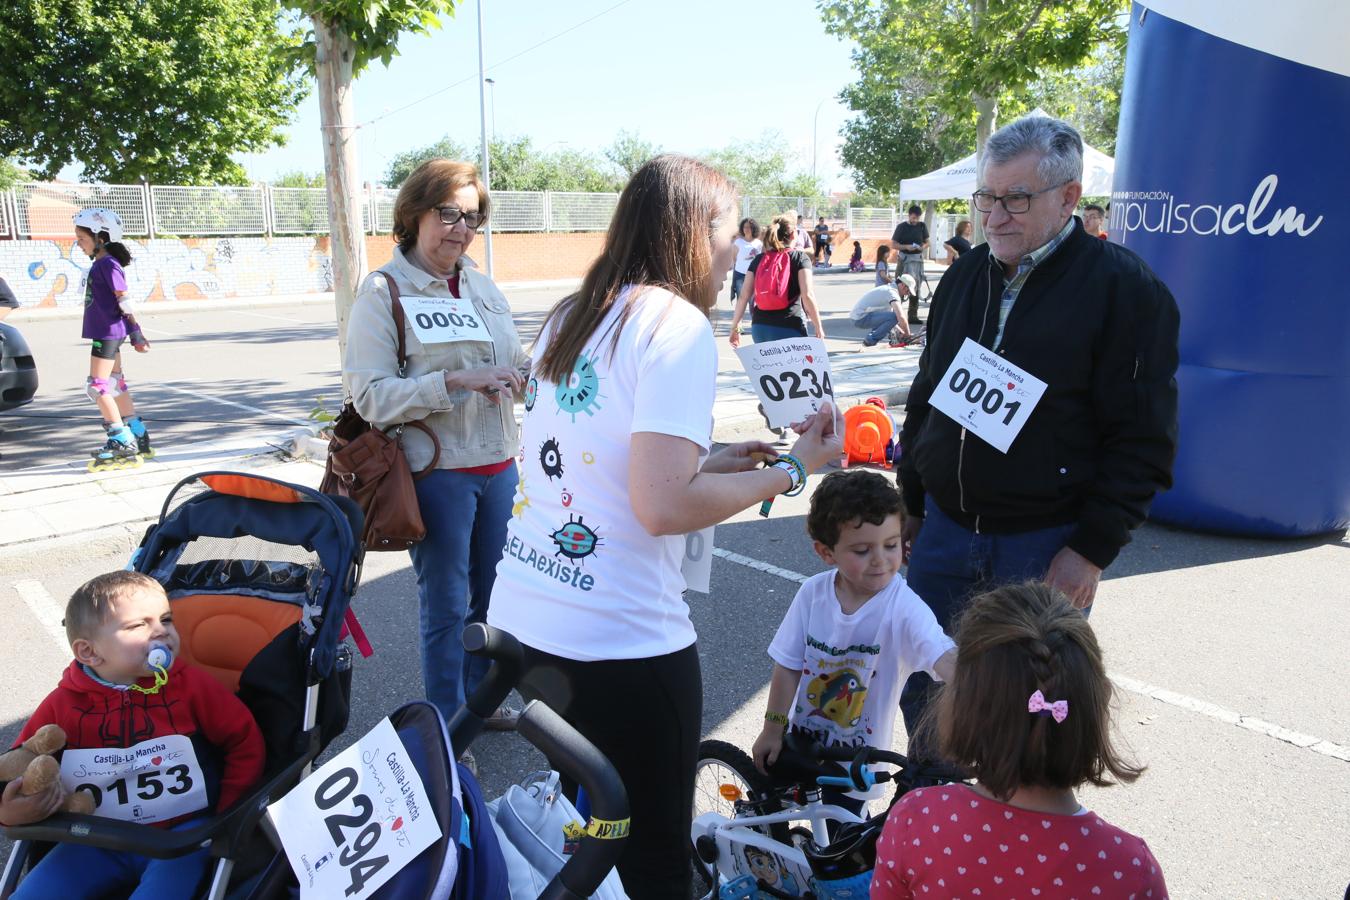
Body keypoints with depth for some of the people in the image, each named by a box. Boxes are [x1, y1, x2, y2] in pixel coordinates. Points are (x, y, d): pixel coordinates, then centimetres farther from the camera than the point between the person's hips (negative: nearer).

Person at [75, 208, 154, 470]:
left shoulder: (108, 265, -15)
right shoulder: (101, 264, 14)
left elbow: (124, 300, -17)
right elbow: (120, 301, 16)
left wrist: (135, 333, -17)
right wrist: (134, 334, 17)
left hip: (108, 333, -10)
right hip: (105, 332, 10)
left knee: (97, 386, -9)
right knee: (115, 384, 15)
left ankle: (125, 447, -8)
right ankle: (138, 439, 22)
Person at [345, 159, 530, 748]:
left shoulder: (483, 287, 11)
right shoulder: (383, 291, -8)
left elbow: (515, 367, 21)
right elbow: (370, 395, -16)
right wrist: (455, 381, -25)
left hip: (498, 465, 6)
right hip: (436, 472, -6)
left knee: (491, 591, 18)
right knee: (445, 605, 4)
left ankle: (479, 696, 38)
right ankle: (444, 725, 22)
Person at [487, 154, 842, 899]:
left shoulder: (569, 315, 10)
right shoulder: (678, 327, -14)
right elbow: (663, 507, -22)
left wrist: (709, 461, 18)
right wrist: (793, 469, -9)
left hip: (518, 619, 8)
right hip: (617, 642, -8)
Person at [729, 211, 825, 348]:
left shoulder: (758, 260, 12)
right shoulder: (800, 258, 2)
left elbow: (744, 296, 7)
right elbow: (807, 295, -8)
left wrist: (735, 326, 13)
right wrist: (818, 327, -2)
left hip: (759, 327, 4)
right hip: (790, 328, -4)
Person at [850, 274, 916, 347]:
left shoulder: (888, 288, 19)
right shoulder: (892, 292, -13)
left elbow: (889, 318, 28)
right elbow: (901, 317, -24)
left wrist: (901, 332, 19)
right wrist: (907, 335, -10)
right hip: (861, 318, -10)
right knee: (894, 316, -21)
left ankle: (869, 339, 14)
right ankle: (870, 340, -10)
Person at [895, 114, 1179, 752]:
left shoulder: (1125, 288, -9)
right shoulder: (964, 276, 8)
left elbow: (1143, 441, -10)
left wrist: (1092, 549, -14)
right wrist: (910, 501, 14)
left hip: (1047, 544, -5)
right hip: (944, 528, 5)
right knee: (922, 690, 14)